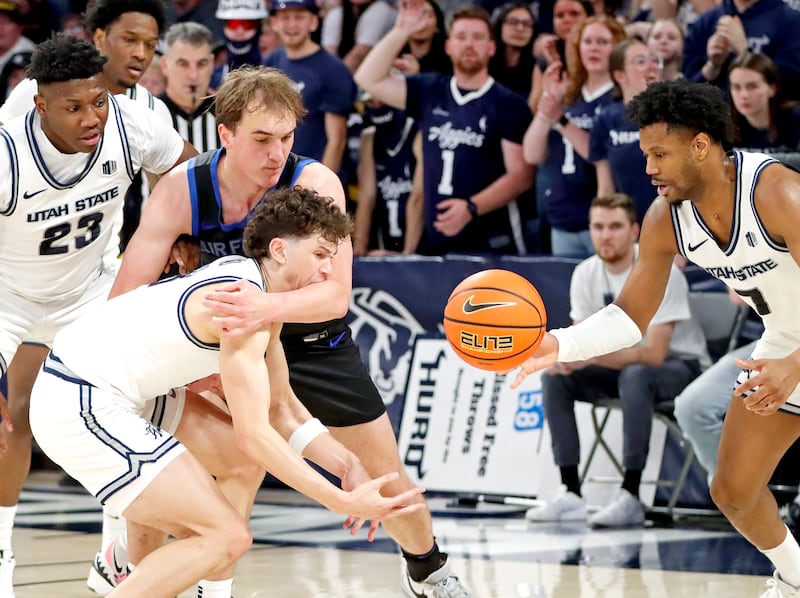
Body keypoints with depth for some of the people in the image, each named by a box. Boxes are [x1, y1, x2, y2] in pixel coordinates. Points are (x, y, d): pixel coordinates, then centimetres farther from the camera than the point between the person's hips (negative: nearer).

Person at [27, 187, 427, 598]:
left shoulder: (262, 294, 14)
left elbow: (281, 410, 19)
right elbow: (252, 434, -22)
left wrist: (349, 466, 5)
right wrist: (341, 502, -22)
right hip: (83, 405, -11)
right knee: (227, 536, -12)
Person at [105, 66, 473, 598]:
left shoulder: (315, 183, -28)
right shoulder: (180, 192, -24)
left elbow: (336, 294, -38)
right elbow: (124, 303, -25)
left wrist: (270, 307, -58)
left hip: (313, 340, 0)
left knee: (387, 475, 6)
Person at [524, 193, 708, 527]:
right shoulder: (586, 274, -5)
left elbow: (653, 354, -28)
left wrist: (591, 355, -38)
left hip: (679, 365, -6)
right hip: (620, 366, 6)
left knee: (634, 376, -37)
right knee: (555, 377, -14)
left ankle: (630, 497, -36)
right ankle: (571, 496, -17)